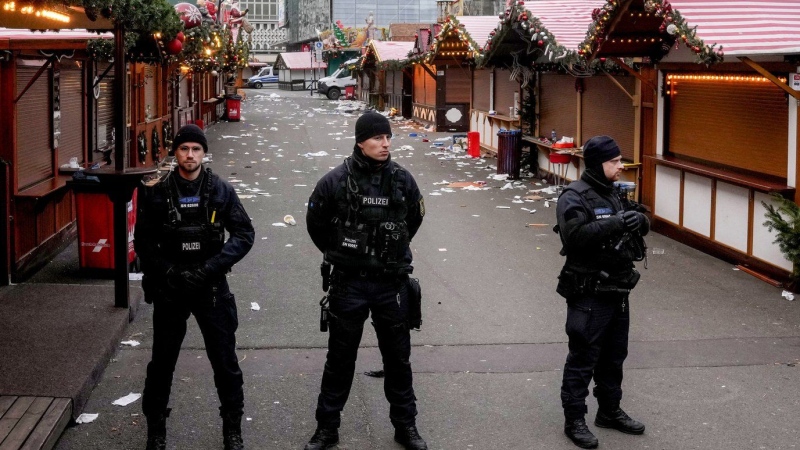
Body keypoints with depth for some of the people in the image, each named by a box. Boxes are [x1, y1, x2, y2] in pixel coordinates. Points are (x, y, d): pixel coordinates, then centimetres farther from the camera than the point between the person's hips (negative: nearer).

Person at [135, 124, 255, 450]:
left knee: (225, 361, 5)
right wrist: (169, 273, -13)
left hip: (211, 288, 0)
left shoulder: (221, 190, -3)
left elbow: (245, 234, -6)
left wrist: (208, 269, -16)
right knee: (162, 362, 11)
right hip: (169, 289, 1)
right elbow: (143, 241, 2)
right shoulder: (157, 194, -2)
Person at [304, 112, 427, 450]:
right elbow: (315, 223, 4)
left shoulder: (402, 180, -5)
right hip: (348, 283, -2)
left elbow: (414, 218, 15)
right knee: (340, 359, 11)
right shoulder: (335, 181, -12)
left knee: (398, 358, 13)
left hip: (392, 283, 2)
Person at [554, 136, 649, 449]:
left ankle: (610, 412, 33)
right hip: (589, 293, -8)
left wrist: (639, 220, -11)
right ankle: (574, 421, 12)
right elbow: (575, 236, -28)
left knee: (614, 357, 18)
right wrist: (614, 224, -33)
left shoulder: (616, 192, 10)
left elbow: (641, 226, 12)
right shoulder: (574, 196, -14)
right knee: (583, 359, 1)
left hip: (618, 290, 8)